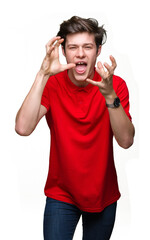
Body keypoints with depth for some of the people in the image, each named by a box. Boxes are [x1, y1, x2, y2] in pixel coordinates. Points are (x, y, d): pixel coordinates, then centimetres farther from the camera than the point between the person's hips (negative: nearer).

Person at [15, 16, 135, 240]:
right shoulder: (51, 84, -11)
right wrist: (43, 75, -31)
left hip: (103, 194, 2)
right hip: (61, 194, -1)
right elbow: (23, 128, -27)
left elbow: (126, 141, -21)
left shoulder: (115, 85, -11)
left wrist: (109, 95, -34)